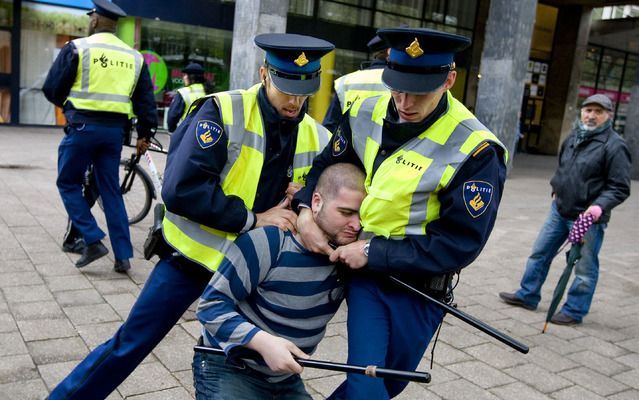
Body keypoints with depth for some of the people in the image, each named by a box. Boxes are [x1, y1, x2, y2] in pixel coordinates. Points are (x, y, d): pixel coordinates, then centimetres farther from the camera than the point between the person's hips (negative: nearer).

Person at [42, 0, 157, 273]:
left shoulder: (78, 48, -3)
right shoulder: (134, 57, 10)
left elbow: (51, 89, 0)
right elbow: (146, 100, 10)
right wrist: (144, 134, 15)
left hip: (83, 126, -4)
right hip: (115, 130, 4)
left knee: (68, 183, 12)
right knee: (111, 190, 11)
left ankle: (93, 241, 2)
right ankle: (123, 256, 9)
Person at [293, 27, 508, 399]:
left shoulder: (475, 149, -21)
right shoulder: (367, 114, -5)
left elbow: (459, 245, -19)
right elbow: (328, 165, 11)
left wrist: (373, 252, -21)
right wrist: (305, 207, -9)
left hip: (419, 286, -2)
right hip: (365, 272, 2)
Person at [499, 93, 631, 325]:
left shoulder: (614, 146, -11)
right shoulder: (572, 138, 10)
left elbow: (620, 188, -13)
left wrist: (600, 206, -26)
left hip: (587, 217, -7)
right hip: (559, 210, 7)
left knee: (585, 268, 5)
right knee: (540, 253, 14)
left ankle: (573, 311, 18)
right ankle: (527, 296, 27)